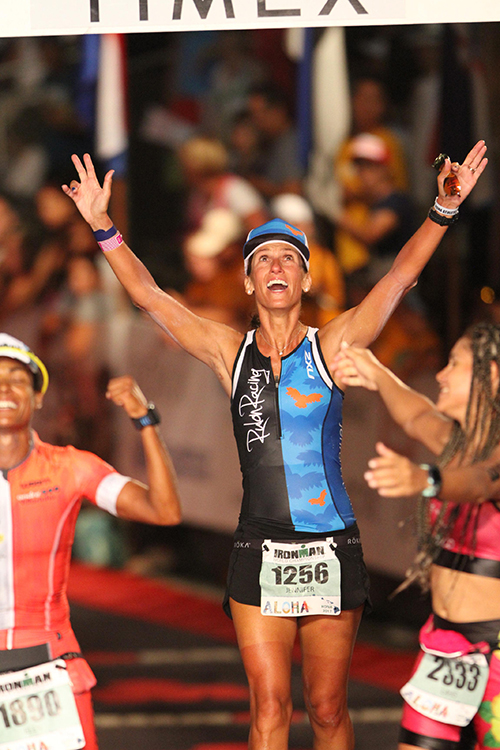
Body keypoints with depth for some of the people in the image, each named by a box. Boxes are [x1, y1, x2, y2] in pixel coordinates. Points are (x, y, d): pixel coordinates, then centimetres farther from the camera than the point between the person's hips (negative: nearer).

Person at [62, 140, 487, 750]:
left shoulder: (333, 347, 1)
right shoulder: (230, 352, 5)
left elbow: (401, 276, -5)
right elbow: (149, 297, 5)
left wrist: (443, 209, -15)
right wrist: (103, 228, -1)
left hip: (332, 549, -1)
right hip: (259, 552, 1)